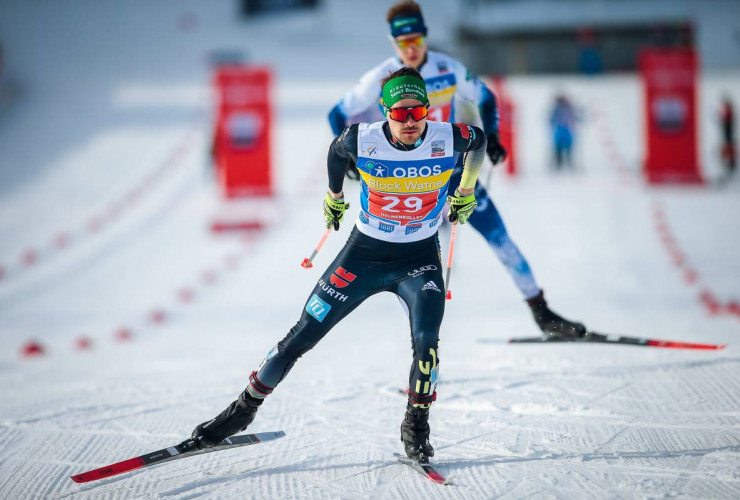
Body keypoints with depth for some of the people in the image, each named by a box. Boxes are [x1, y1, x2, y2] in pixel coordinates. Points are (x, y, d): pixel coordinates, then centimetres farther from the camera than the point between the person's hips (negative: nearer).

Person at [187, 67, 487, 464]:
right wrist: (334, 197, 20)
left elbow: (479, 140, 7)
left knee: (426, 339, -24)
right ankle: (243, 410, 18)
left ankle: (416, 427, -1)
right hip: (364, 253, 0)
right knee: (302, 337, 1)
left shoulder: (449, 139, -18)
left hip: (419, 258, 0)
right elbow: (336, 150, 6)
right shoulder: (362, 140, -19)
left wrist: (465, 192, 16)